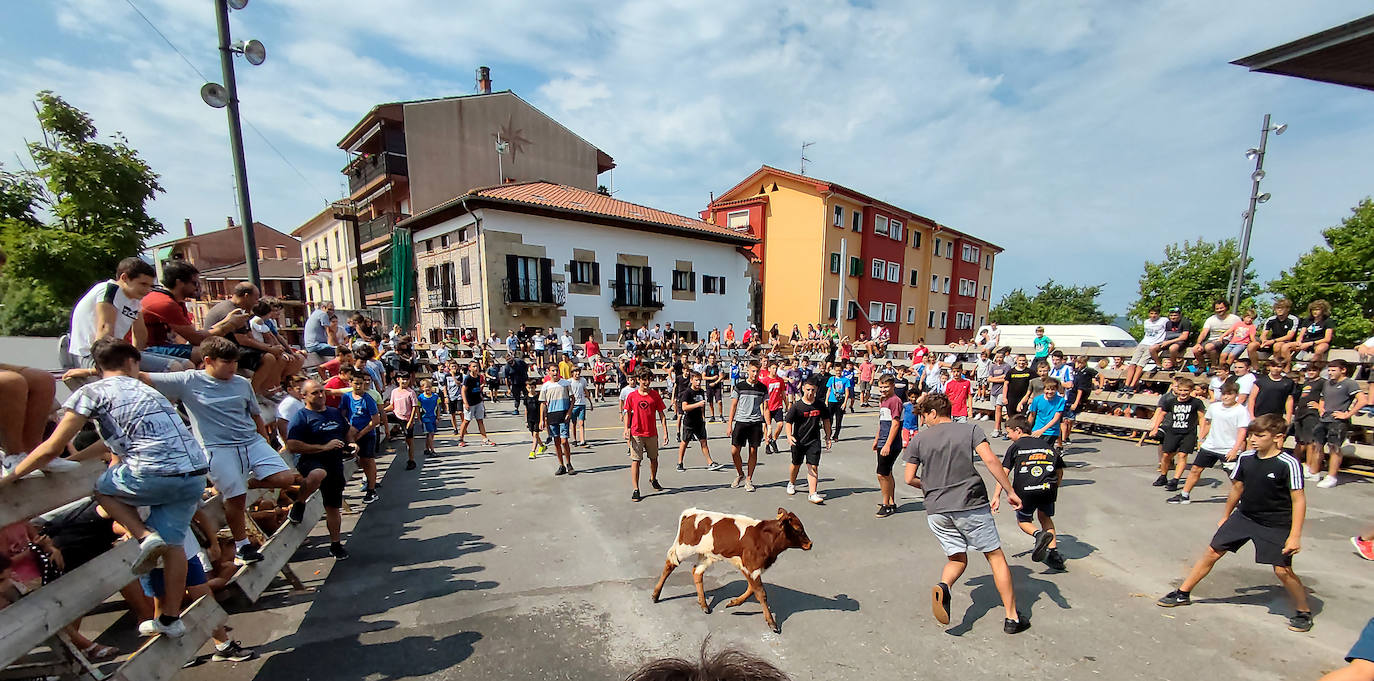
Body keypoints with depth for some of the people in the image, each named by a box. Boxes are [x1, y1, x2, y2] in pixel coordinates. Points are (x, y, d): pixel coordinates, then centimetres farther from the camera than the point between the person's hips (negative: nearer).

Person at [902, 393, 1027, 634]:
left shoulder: (919, 439, 5)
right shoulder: (970, 429, 4)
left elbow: (910, 478, 4)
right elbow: (990, 460, -10)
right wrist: (1010, 492, -3)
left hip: (936, 510, 1)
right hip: (971, 505, -1)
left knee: (957, 558, 16)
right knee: (995, 556, 16)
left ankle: (943, 586, -12)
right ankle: (1012, 617, 18)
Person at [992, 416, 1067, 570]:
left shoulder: (1015, 447, 8)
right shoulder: (1046, 444, 20)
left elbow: (1004, 472, -2)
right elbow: (1060, 471, 22)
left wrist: (996, 496, -3)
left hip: (1025, 490, -4)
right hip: (1048, 488, 4)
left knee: (1023, 521, 18)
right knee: (1045, 517, 29)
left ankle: (1039, 534, -12)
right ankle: (1054, 552, 19)